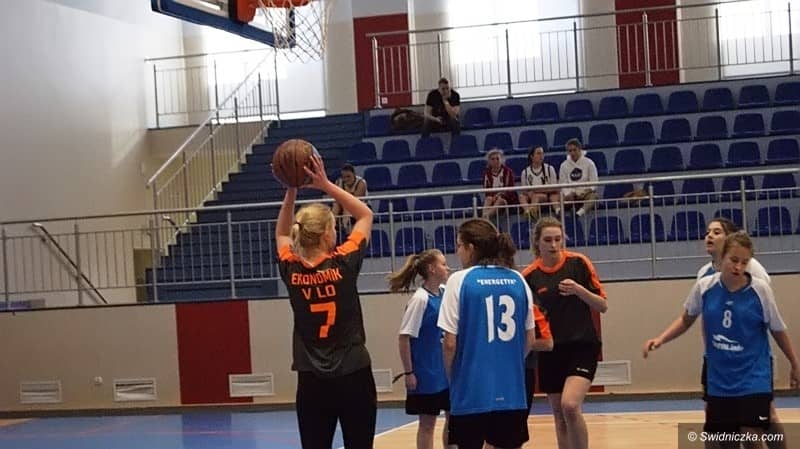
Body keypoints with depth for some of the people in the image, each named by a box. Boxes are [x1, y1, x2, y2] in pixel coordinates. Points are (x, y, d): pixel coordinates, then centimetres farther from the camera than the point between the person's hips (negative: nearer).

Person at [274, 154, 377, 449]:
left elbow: (282, 235, 21)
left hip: (311, 381, 3)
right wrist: (326, 185, 2)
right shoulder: (343, 264, -9)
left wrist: (291, 191, 12)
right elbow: (365, 215, 6)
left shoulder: (291, 270, -2)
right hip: (353, 375, -2)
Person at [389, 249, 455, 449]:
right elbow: (404, 337, -17)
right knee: (427, 423, 2)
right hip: (426, 374, -7)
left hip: (447, 371, 7)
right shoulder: (420, 299, -18)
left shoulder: (445, 292, 2)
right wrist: (408, 372, -16)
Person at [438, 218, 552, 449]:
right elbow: (530, 341, 10)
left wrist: (451, 380, 7)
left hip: (471, 393, -4)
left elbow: (450, 344, -8)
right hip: (512, 392, 4)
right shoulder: (518, 281, 7)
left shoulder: (460, 280, -6)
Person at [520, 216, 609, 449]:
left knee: (570, 405, -23)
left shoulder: (578, 263, -4)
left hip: (582, 345, -3)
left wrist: (578, 289, -19)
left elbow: (603, 305, -3)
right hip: (550, 351, 3)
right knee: (559, 415, 8)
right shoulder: (529, 275, 1)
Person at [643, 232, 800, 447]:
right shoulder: (704, 286, -6)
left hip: (753, 379, -3)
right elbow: (686, 320, 11)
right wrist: (660, 339, -2)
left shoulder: (760, 289, -11)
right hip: (718, 380, 3)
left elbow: (778, 330, 2)